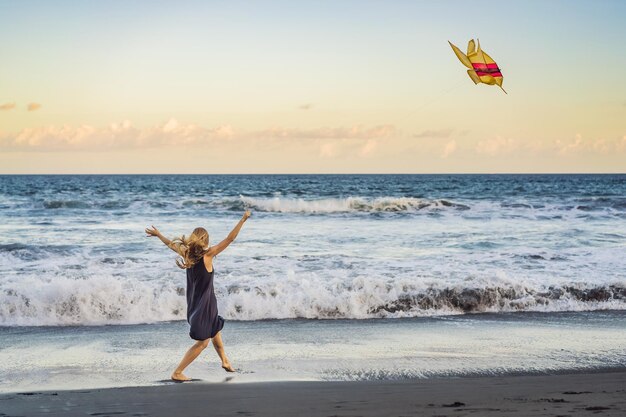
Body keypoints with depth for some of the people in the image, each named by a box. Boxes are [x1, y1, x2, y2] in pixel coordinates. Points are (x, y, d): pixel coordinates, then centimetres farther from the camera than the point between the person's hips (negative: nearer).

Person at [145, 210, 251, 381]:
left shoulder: (187, 253, -4)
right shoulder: (207, 255, -21)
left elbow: (171, 244, 13)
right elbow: (230, 239, -22)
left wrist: (157, 234, 31)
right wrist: (243, 219, -19)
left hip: (194, 303, 8)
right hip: (205, 304, -8)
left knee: (215, 330, 28)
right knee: (202, 342, 4)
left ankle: (225, 361, 44)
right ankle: (177, 373, 3)